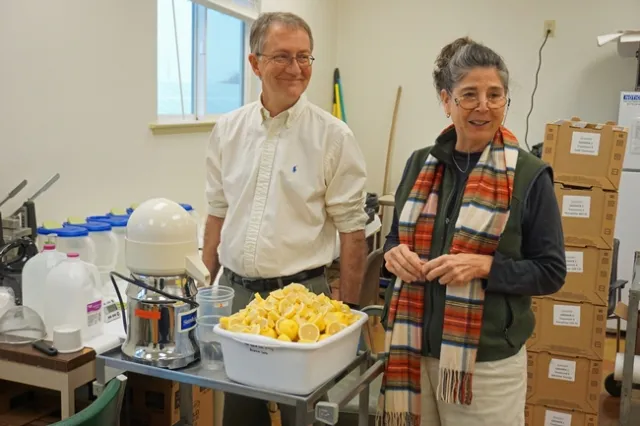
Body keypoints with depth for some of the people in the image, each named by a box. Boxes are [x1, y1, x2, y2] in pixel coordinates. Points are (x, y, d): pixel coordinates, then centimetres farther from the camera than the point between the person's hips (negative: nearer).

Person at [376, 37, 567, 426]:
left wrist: (485, 267, -19)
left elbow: (551, 272, -5)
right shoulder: (421, 164, 4)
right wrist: (396, 254, -8)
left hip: (487, 362, -3)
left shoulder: (529, 175, -9)